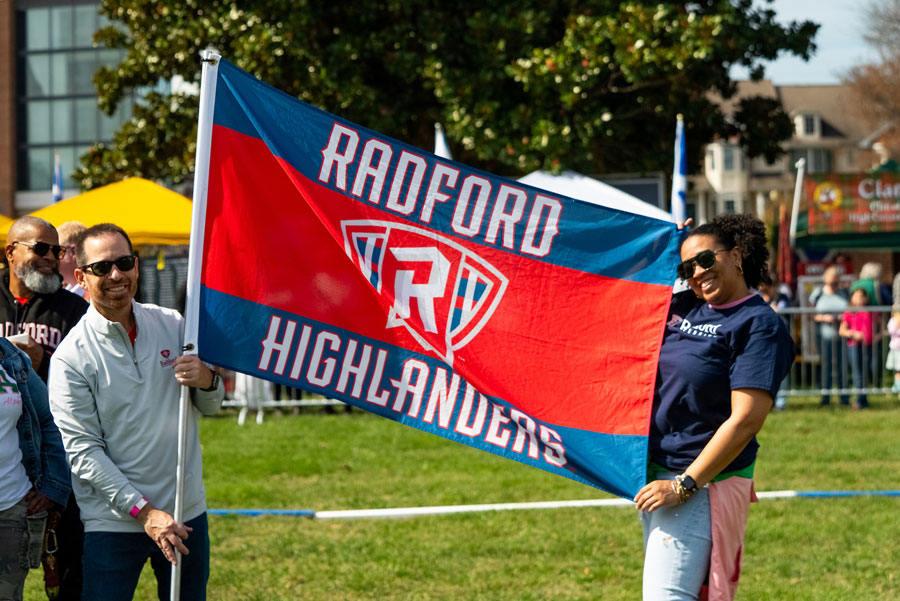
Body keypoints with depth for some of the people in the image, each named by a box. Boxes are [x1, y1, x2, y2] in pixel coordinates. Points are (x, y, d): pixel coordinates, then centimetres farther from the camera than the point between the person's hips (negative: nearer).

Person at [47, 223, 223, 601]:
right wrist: (145, 512, -17)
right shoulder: (71, 356, -9)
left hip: (187, 512, 4)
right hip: (113, 522, -4)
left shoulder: (172, 325, 4)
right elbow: (82, 451, -11)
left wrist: (206, 379, -12)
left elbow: (211, 406, 12)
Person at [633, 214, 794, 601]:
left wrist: (684, 485, -20)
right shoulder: (682, 307, 10)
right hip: (653, 474, 8)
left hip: (702, 482, -8)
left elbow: (745, 420, -18)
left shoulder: (759, 325, -11)